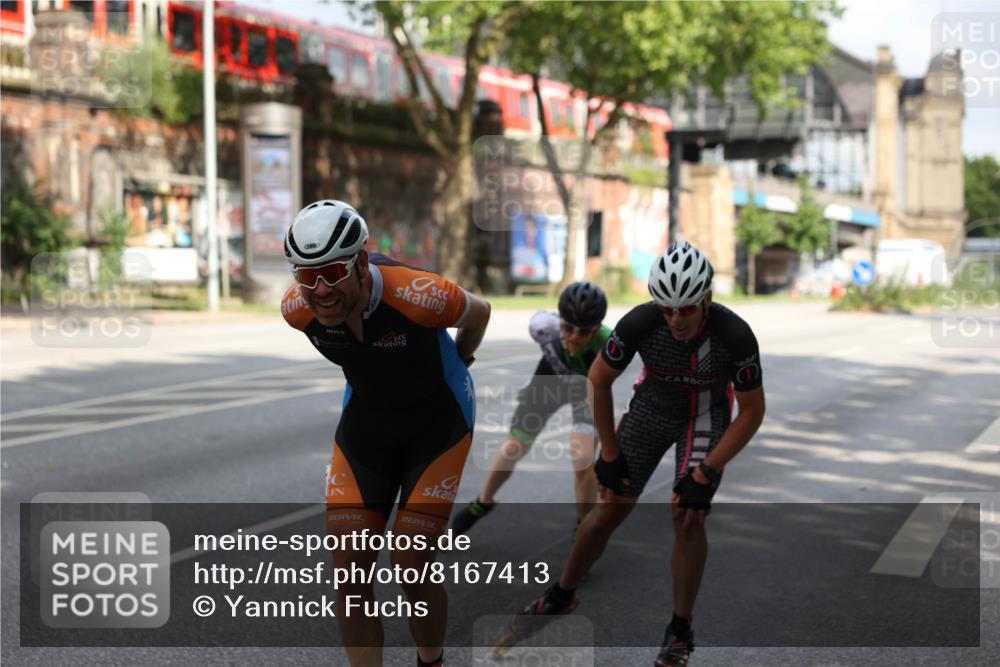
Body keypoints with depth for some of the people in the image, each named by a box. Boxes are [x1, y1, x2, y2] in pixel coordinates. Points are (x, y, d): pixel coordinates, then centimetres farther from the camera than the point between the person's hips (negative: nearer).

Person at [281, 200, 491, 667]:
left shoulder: (416, 295, -33)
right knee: (349, 570, -5)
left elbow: (478, 313, -10)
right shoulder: (298, 309, -20)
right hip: (365, 422, 4)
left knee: (411, 567, -7)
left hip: (436, 422, -4)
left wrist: (455, 364, 9)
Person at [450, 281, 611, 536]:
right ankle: (482, 503, 39)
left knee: (583, 458, -21)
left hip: (588, 390, -2)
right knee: (513, 448, 9)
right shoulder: (544, 327, -36)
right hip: (551, 380, 2)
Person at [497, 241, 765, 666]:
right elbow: (599, 379, -11)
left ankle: (680, 631, 0)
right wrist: (609, 453, -7)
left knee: (689, 517, -16)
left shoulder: (735, 336, -32)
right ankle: (561, 596, 23)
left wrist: (706, 474, -21)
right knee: (609, 510, 1)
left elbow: (752, 413, -19)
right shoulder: (640, 323, -29)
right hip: (651, 406, 2)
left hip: (706, 416, -1)